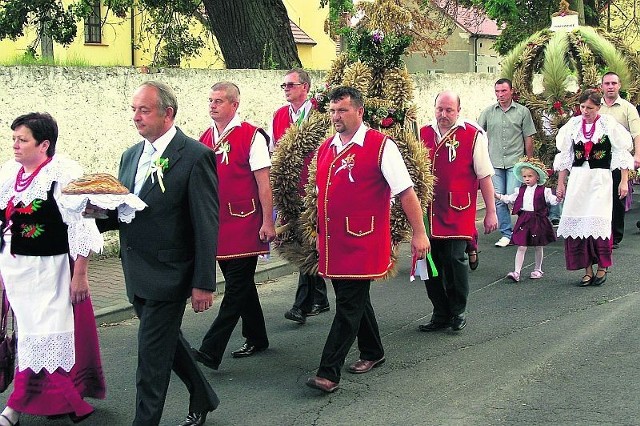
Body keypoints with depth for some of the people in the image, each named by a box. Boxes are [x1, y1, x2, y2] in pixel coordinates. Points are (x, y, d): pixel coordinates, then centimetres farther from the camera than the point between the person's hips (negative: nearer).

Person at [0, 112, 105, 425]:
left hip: (49, 270, -7)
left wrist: (80, 274, -15)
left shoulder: (64, 174, -14)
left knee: (44, 336, -1)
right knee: (27, 333, 12)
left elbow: (80, 227, -14)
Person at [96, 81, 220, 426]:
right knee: (167, 342, 21)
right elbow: (122, 214, 15)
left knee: (152, 358, -3)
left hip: (168, 277, -8)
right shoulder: (131, 156, 10)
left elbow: (206, 225, -15)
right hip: (138, 277, 8)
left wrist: (203, 283, -16)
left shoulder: (195, 156, -13)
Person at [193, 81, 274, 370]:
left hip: (245, 225, -7)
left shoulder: (251, 136, -8)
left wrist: (267, 222, -13)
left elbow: (263, 182, -10)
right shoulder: (205, 138, 10)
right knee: (240, 284, 15)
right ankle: (256, 339, 29)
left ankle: (210, 351, -7)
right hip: (216, 225, 7)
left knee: (236, 287, -5)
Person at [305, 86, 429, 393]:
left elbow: (406, 193, -9)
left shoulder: (380, 146, -9)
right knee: (355, 300, 19)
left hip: (362, 244, -7)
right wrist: (320, 233, 23)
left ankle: (328, 373, -5)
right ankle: (372, 353, 37)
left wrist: (419, 233, -10)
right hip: (332, 242, 7)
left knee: (349, 305, -6)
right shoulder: (325, 148, 11)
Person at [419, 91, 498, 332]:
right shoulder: (423, 134, 8)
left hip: (458, 212, -4)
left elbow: (484, 176, 0)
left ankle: (458, 312, 13)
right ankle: (440, 314, 19)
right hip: (429, 211, 4)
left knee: (454, 259, -8)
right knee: (430, 261, 5)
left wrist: (490, 212, 0)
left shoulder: (473, 135, -3)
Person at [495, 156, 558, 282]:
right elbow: (509, 199, 15)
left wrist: (558, 198, -32)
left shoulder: (543, 191, -4)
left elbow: (552, 200, -10)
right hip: (524, 220, 2)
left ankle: (537, 270, 28)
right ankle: (516, 272, -7)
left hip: (538, 220, -2)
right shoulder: (521, 191, 8)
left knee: (538, 247, 12)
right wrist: (496, 195, 8)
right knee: (521, 247, -3)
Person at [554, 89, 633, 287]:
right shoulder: (573, 125, 8)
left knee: (598, 222, -10)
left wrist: (624, 181, -2)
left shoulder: (608, 124, -1)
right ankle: (587, 270, 9)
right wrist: (560, 184, 13)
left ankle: (602, 267, 8)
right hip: (577, 179, 3)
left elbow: (622, 153, 2)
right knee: (577, 223, -1)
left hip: (600, 179, -3)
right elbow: (565, 157, 15)